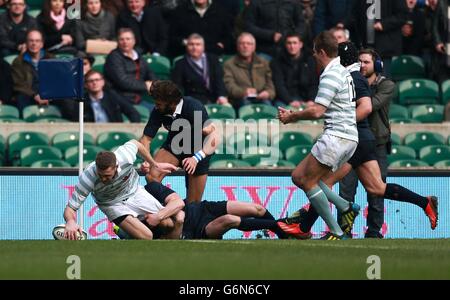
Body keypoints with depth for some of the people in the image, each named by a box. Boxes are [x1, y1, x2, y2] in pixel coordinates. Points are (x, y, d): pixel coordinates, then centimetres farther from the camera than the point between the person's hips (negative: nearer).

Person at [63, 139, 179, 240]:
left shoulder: (125, 157, -33)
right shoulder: (87, 179, -37)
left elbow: (136, 144, -7)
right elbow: (70, 208, -32)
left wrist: (155, 165, 7)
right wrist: (70, 222, -57)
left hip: (135, 192, 4)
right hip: (113, 203, -4)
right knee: (146, 237, -25)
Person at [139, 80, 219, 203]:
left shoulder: (194, 108, -31)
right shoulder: (158, 111, -18)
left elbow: (213, 137, -37)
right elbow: (146, 138, -9)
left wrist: (196, 158, -50)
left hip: (198, 149, -3)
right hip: (175, 145, 3)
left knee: (193, 202, -5)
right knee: (152, 175, -22)